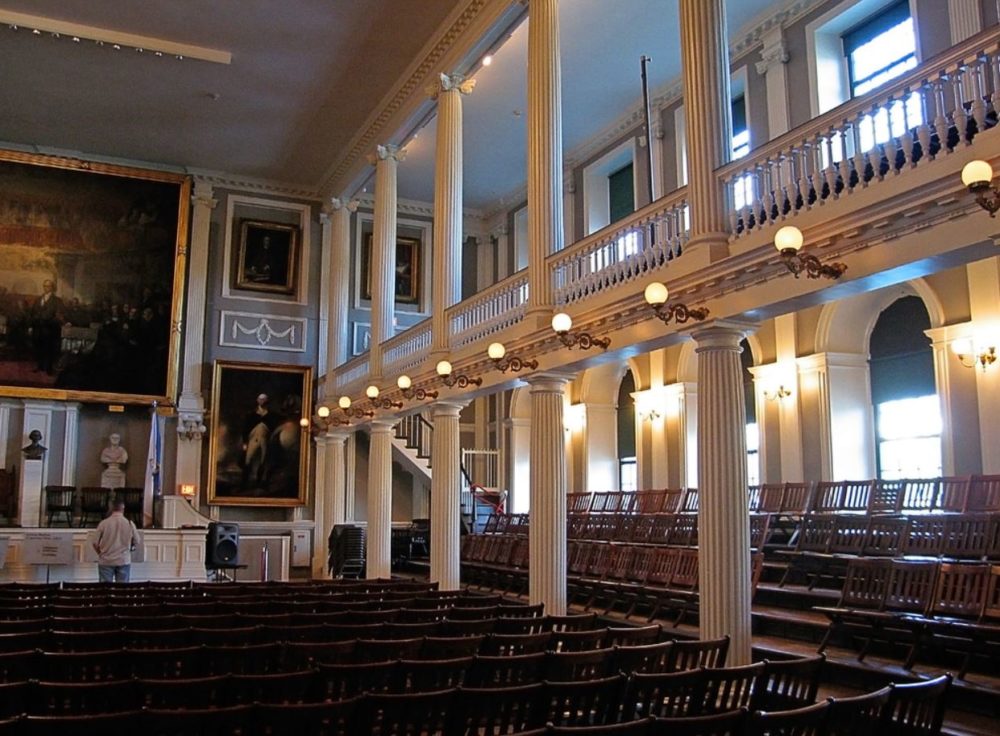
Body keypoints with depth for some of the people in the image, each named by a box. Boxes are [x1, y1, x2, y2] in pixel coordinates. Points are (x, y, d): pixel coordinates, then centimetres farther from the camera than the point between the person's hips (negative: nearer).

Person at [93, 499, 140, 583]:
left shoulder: (103, 523, -8)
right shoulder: (130, 524, -5)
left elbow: (95, 543, -3)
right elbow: (136, 542, 5)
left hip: (106, 561, 0)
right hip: (124, 561, 1)